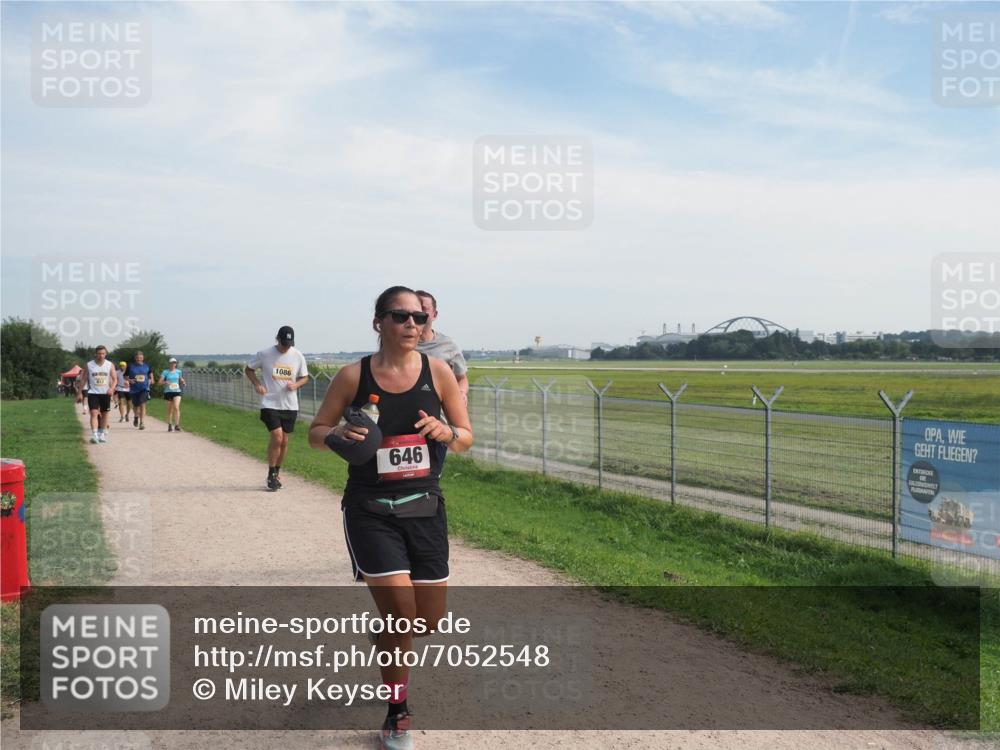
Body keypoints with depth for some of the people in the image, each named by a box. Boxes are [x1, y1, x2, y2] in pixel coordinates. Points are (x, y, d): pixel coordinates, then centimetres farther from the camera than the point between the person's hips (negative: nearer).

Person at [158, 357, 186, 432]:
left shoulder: (178, 372, 6)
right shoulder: (165, 372, -1)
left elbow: (181, 380, 20)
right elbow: (160, 382, -7)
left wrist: (182, 381, -2)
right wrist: (165, 382, -27)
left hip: (177, 392, 0)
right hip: (168, 392, 0)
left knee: (176, 407, -18)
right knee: (170, 409, 8)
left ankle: (177, 425, -17)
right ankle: (169, 425, 23)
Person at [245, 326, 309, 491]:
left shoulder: (298, 356, 1)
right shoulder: (264, 354, -5)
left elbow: (305, 377, 11)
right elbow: (248, 369, 8)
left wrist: (296, 385, -10)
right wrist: (257, 384, -9)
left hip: (290, 405, 3)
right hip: (270, 404, -3)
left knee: (284, 441, 8)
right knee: (277, 437, -16)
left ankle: (276, 473, 27)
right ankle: (271, 474, 1)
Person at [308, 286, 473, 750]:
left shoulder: (438, 372, -3)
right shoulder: (354, 376, -7)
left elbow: (467, 439, 4)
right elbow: (315, 432, 4)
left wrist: (446, 432, -19)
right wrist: (340, 435, -18)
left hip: (425, 507, 3)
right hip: (370, 511, -3)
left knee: (430, 620, 9)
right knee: (402, 614, -10)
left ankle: (384, 633, 45)